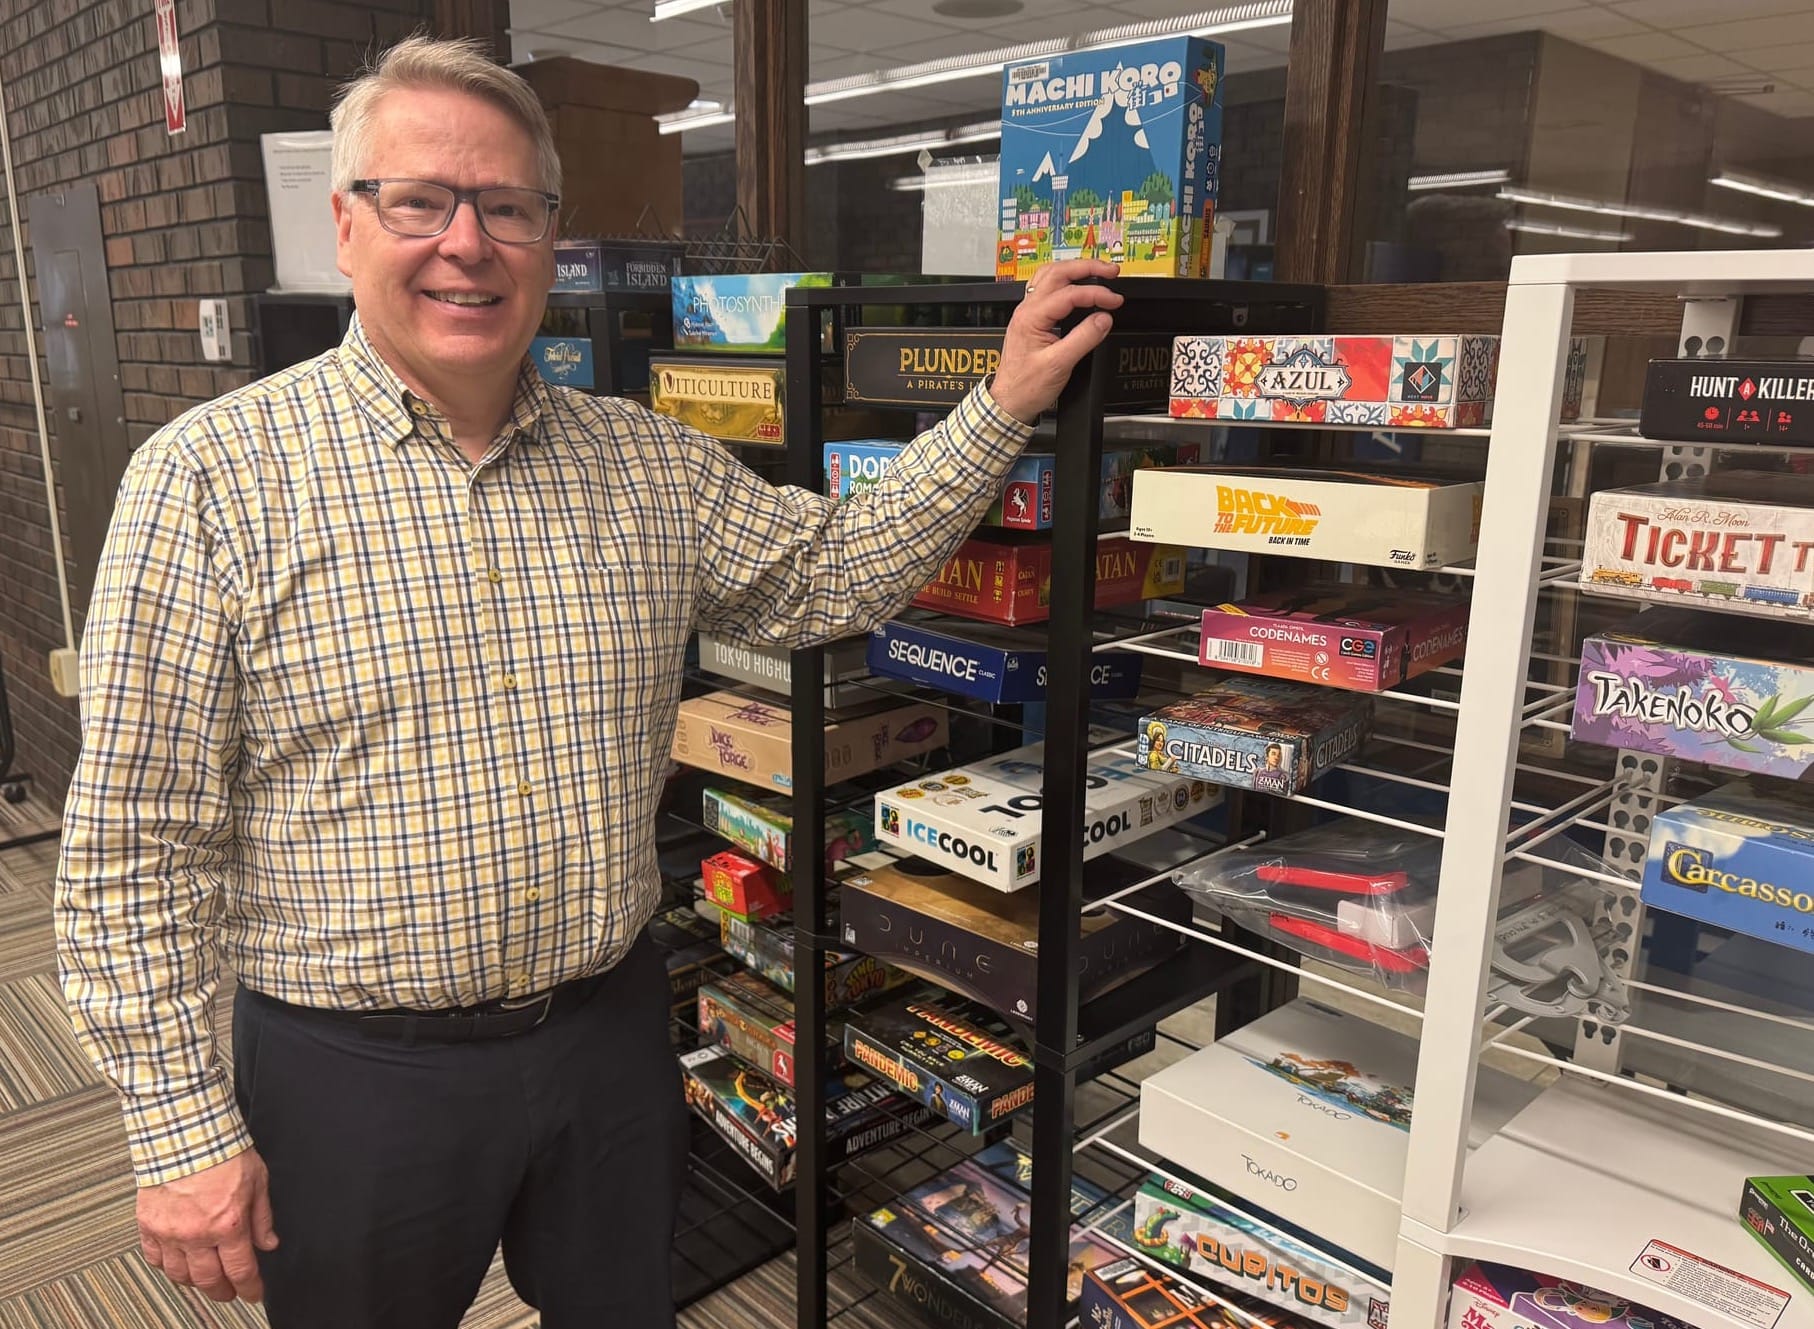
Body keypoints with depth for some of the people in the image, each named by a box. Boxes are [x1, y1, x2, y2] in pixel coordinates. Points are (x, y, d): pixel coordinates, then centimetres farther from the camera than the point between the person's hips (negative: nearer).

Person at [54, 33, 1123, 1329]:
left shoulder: (651, 465, 0)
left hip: (609, 1031, 4)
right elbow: (137, 845, -11)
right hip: (355, 1073, -3)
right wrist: (184, 1129, -10)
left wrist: (1003, 407, -1)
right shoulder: (214, 476, -13)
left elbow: (837, 573, 6)